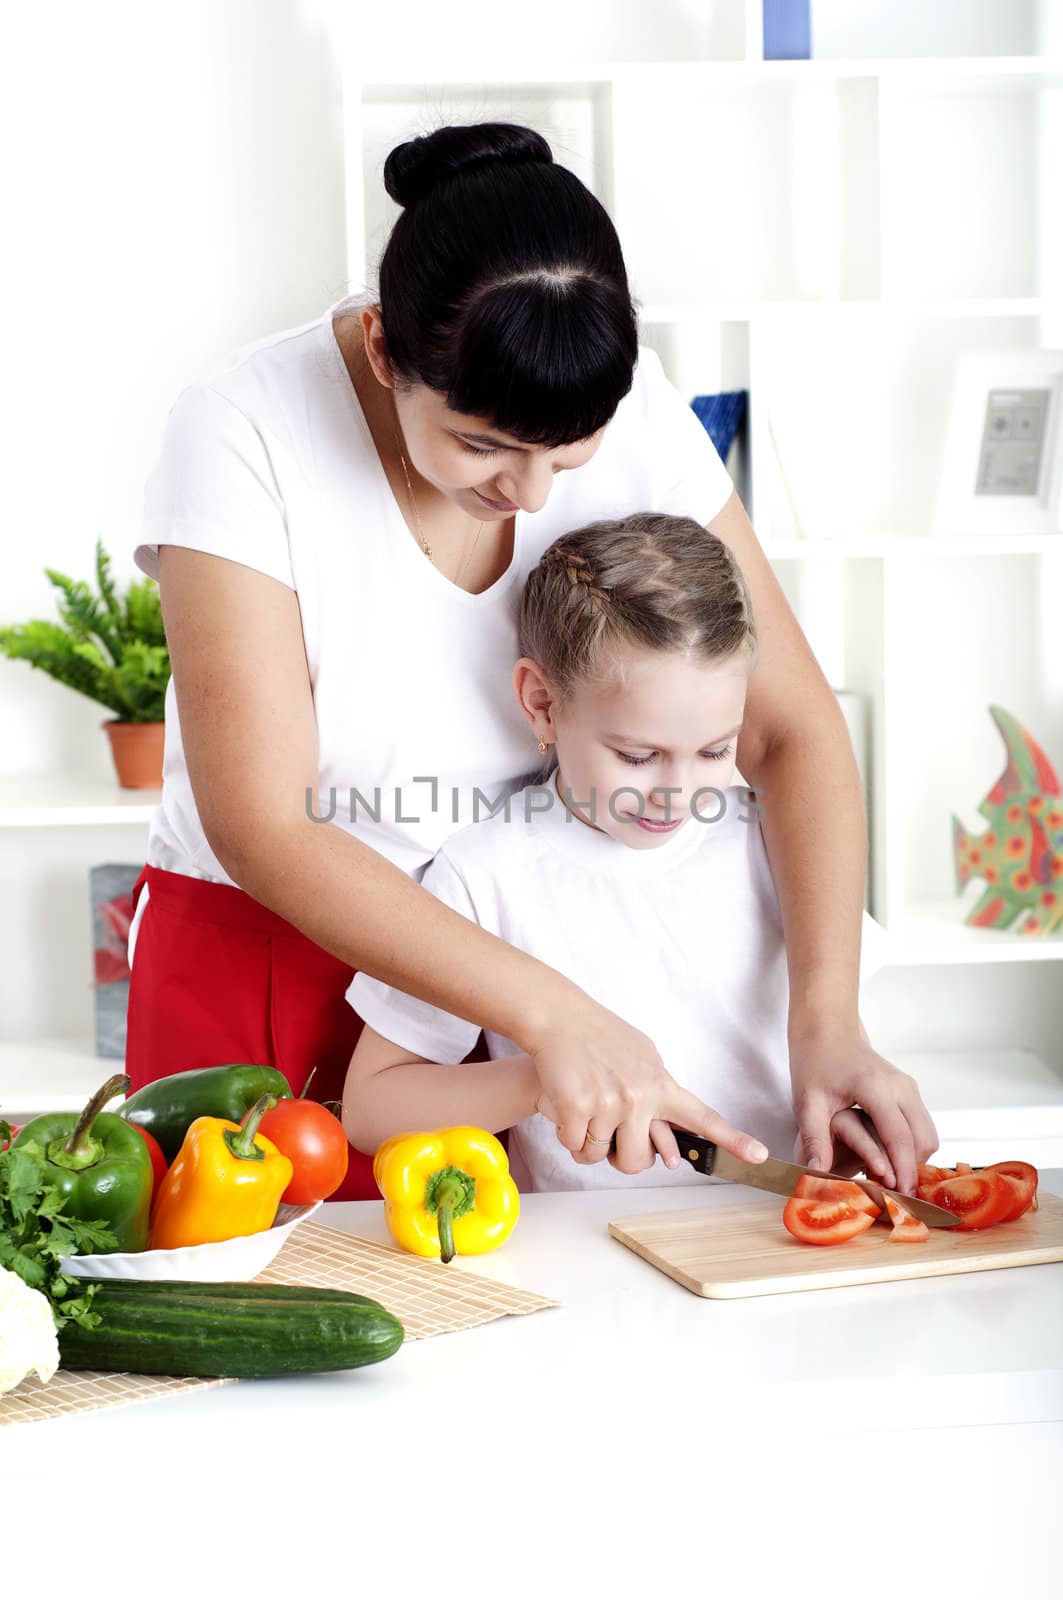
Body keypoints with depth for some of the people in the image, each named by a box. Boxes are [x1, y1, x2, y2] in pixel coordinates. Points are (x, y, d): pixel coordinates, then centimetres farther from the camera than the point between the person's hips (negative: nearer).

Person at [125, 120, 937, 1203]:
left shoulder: (625, 404, -13)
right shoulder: (241, 435, -23)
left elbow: (791, 727, -11)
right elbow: (261, 828, -26)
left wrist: (827, 1021, -24)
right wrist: (554, 1013, -33)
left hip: (519, 932, 3)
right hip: (262, 960, -2)